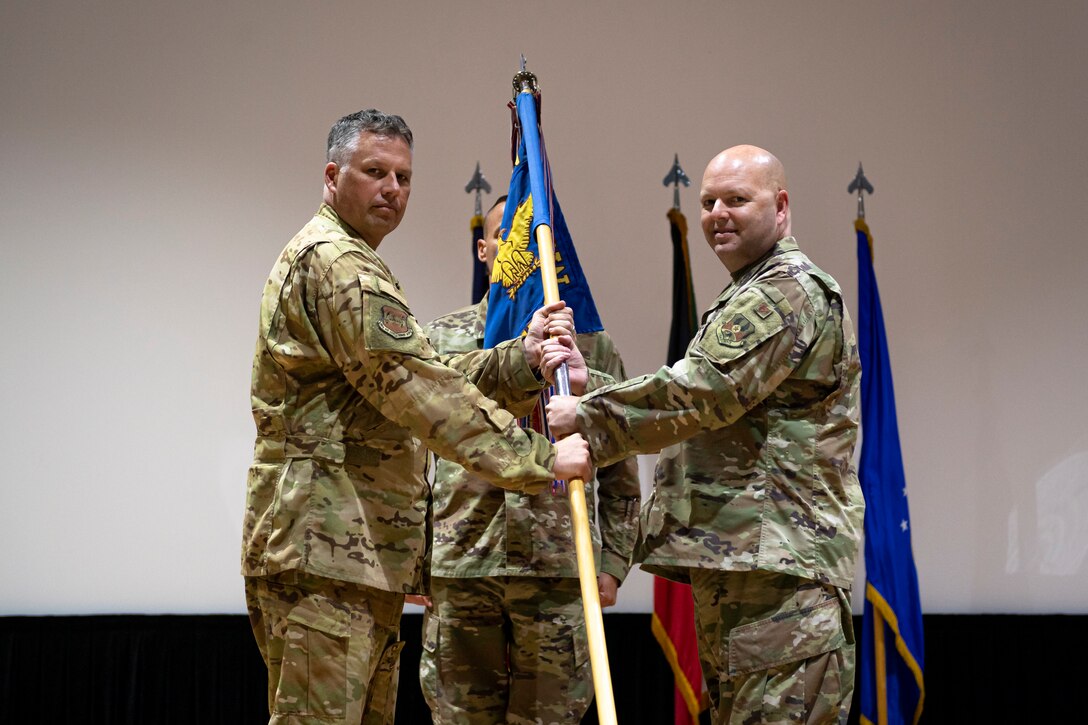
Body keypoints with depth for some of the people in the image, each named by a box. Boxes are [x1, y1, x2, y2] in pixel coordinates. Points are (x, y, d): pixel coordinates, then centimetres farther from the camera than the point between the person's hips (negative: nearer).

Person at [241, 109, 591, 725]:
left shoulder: (353, 265, 26)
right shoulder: (334, 260, -10)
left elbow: (435, 374, 16)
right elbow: (419, 389, -18)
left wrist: (520, 359, -1)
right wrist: (539, 458, -17)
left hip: (365, 553, 11)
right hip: (323, 543, -11)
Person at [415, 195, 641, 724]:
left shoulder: (590, 343, 9)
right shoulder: (442, 338, 11)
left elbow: (619, 472, 9)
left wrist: (613, 561, 2)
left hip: (559, 565, 0)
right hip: (458, 567, 1)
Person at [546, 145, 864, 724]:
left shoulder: (788, 292, -9)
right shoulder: (748, 297, 27)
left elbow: (700, 394, -19)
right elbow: (699, 400, 21)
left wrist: (585, 416, -11)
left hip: (780, 561, -11)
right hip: (733, 557, 11)